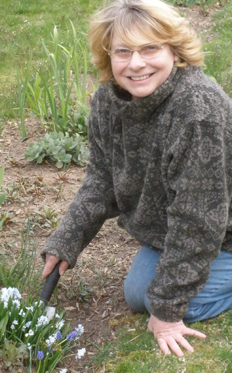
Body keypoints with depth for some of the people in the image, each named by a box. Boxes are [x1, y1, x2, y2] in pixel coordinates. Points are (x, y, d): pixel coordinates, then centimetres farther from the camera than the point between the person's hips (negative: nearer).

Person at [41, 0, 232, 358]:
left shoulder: (198, 107, -37)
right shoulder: (107, 100, -12)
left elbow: (196, 221, -32)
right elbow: (101, 182, -1)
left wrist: (168, 308, -25)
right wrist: (64, 243, -9)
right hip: (167, 231, 7)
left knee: (178, 303, -15)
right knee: (137, 295, 15)